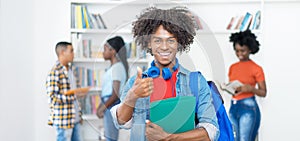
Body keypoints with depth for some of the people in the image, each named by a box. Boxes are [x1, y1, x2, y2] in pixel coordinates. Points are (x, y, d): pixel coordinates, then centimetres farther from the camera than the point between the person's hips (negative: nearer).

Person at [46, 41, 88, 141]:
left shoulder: (70, 70, 13)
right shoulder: (54, 72, -15)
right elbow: (52, 98, -20)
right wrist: (73, 94, -21)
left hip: (75, 118, 9)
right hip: (64, 119, -9)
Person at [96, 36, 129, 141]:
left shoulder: (117, 67, -14)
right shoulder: (113, 67, 14)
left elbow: (115, 95, -19)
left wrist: (102, 108, -14)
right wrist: (101, 106, 16)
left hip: (112, 107, -10)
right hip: (109, 106, 10)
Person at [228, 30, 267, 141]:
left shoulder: (256, 69, -5)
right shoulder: (232, 67, 10)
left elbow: (263, 92, -3)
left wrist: (250, 88, -20)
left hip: (248, 107, -6)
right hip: (233, 107, 6)